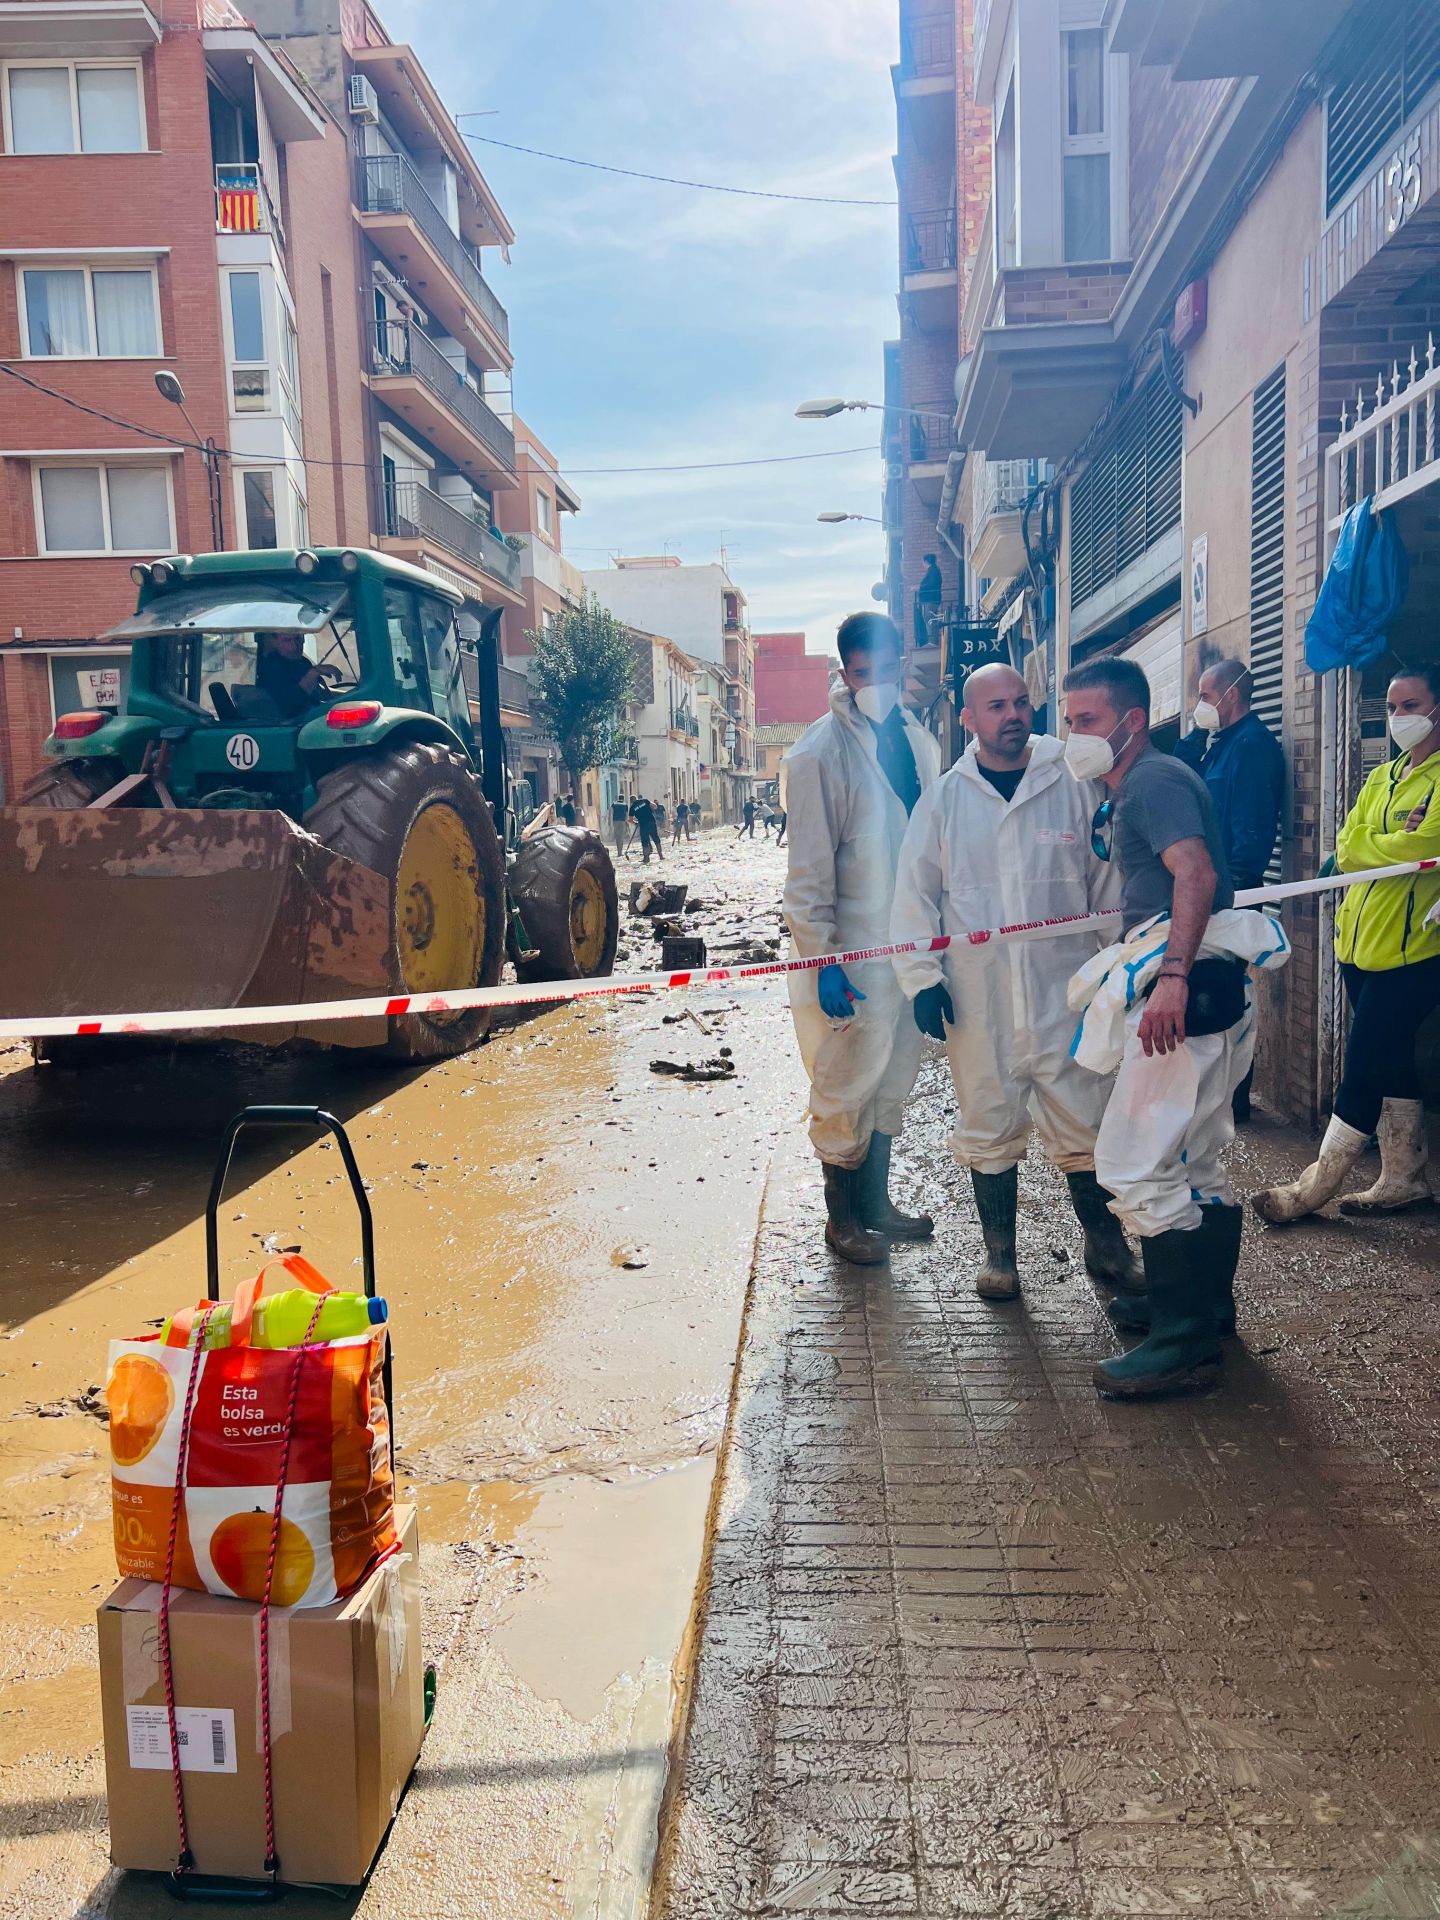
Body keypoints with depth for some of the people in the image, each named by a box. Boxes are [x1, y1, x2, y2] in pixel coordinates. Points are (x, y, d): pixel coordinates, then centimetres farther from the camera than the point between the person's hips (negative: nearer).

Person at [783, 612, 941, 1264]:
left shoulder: (919, 742, 8)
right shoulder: (819, 753, -12)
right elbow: (808, 868, -14)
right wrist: (822, 960, -17)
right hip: (851, 950, -6)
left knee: (891, 1081, 17)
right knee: (846, 1088, 5)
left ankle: (876, 1203, 33)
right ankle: (842, 1218, 22)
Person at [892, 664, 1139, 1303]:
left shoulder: (1072, 788, 2)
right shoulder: (944, 799, 3)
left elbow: (1108, 883, 7)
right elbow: (914, 897, 6)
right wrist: (922, 980, -2)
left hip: (1065, 991, 0)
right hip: (977, 1000, 1)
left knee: (1085, 1123, 5)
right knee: (989, 1126, 10)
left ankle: (1105, 1244, 26)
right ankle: (999, 1250, 27)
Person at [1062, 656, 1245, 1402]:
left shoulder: (1154, 780, -12)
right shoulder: (1125, 793, 20)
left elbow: (1196, 873, -28)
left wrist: (1172, 974, -38)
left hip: (1189, 993, -11)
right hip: (1195, 995, 11)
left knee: (1136, 1163, -9)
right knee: (1195, 1166, 20)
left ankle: (1184, 1344, -3)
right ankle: (1206, 1306, 34)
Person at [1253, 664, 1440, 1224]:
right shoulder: (1381, 777, 16)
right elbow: (1346, 847, 5)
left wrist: (1365, 846, -5)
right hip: (1360, 942, 7)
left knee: (1364, 1067, -4)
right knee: (1390, 1062, 14)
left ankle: (1318, 1183, 5)